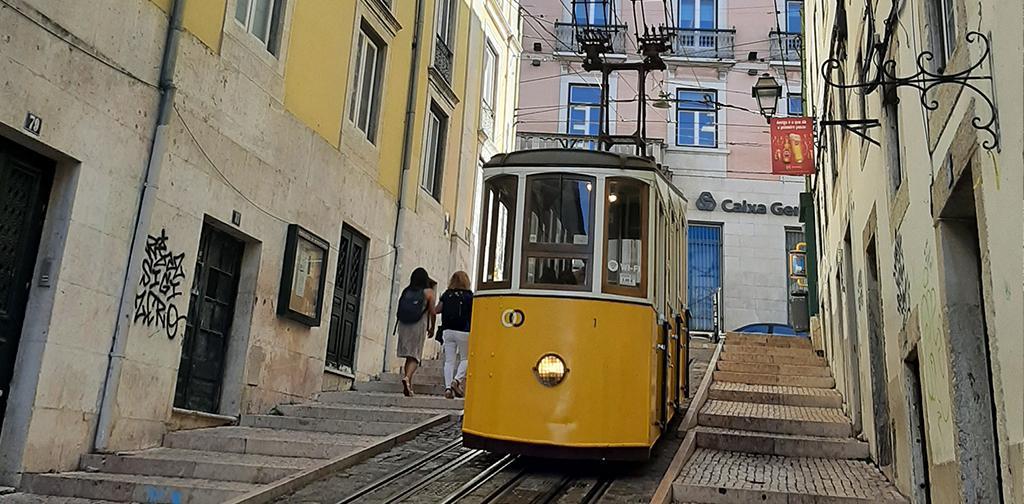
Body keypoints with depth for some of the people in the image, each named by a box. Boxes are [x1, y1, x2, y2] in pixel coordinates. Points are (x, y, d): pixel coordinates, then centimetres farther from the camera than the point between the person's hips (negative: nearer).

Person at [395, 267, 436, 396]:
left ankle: (408, 386, 14)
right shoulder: (428, 292, 0)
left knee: (409, 356, 13)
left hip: (404, 325, 4)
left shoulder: (406, 291, 9)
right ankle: (407, 377, -26)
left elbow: (400, 310, 9)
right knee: (415, 357, -1)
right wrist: (432, 328, 13)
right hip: (419, 326, -4)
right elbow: (432, 312, -1)